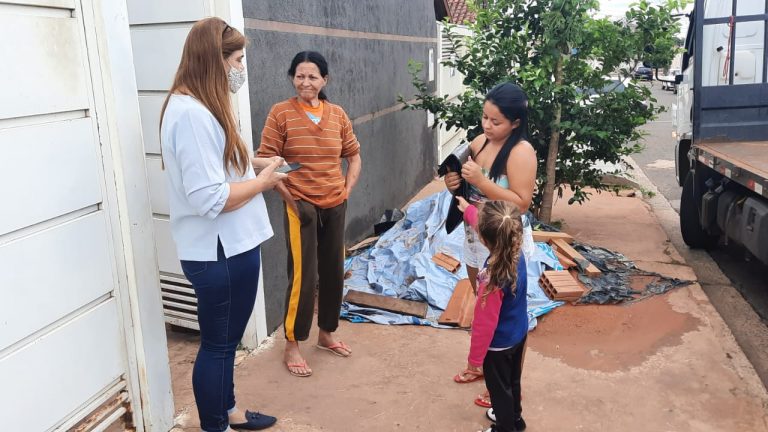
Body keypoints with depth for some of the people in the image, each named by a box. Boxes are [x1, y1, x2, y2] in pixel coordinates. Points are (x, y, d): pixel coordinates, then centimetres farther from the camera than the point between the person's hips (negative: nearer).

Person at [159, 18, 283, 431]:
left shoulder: (199, 106, 10)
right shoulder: (191, 113, -23)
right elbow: (210, 199, -28)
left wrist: (254, 163, 6)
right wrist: (263, 180, -14)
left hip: (231, 247, 10)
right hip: (219, 253, -10)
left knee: (226, 339, 23)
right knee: (217, 344, 8)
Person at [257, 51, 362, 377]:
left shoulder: (337, 114, 4)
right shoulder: (281, 113, -8)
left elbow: (354, 156, 14)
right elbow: (266, 160, -9)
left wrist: (347, 190, 4)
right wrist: (288, 196, -12)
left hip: (335, 206, 5)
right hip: (301, 206, -5)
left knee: (334, 272, 13)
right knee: (303, 276, -4)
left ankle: (326, 334, 32)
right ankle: (292, 346, 12)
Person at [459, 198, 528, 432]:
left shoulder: (492, 279, -39)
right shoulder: (516, 251, -18)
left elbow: (484, 325, -28)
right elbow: (487, 226, 4)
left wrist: (474, 358, -14)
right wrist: (468, 209, 19)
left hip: (499, 344, -8)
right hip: (519, 333, 8)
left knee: (499, 388, 19)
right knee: (512, 380, 31)